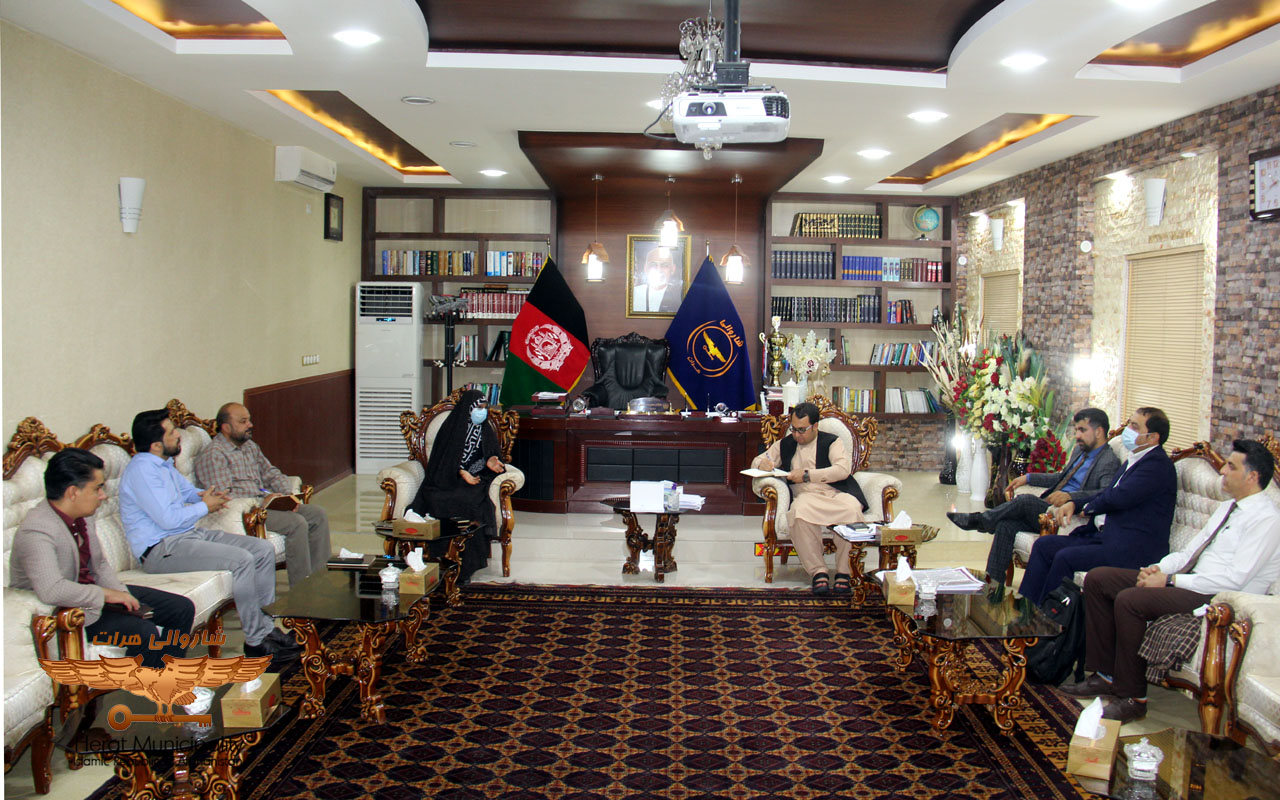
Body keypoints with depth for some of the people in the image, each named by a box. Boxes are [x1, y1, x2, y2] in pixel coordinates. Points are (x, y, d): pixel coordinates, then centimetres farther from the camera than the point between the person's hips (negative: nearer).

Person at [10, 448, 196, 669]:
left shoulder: (83, 517, 1)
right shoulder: (36, 532, -27)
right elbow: (52, 590, -40)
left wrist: (121, 594, -4)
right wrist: (105, 595, -28)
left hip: (95, 593, 9)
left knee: (182, 608, 4)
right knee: (143, 632, -29)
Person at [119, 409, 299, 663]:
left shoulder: (164, 464, 14)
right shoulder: (141, 469, -17)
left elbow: (187, 490, 33)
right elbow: (168, 519, -25)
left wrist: (205, 495, 9)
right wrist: (205, 506, -9)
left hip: (191, 534, 10)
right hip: (161, 549, -10)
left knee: (263, 550, -1)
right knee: (241, 560, -27)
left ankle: (263, 624, 4)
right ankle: (256, 640, -17)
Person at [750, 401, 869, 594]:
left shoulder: (831, 441, 12)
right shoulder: (785, 444, 22)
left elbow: (843, 469, -4)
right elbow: (758, 460, 28)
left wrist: (808, 475, -10)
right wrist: (762, 463, 1)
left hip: (836, 493, -1)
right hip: (806, 497, 1)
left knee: (852, 510, -36)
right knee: (799, 513, -36)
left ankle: (843, 572, -21)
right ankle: (817, 571, -27)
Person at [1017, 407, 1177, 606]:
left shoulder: (1158, 464, -13)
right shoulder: (1132, 461, 19)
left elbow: (1119, 497, -22)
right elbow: (1105, 493, 23)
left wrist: (1088, 508, -2)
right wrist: (1073, 504, 4)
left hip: (1132, 550, -10)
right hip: (1103, 535, 10)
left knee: (1065, 558, -24)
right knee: (1044, 545, -1)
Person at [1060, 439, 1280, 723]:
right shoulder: (1227, 508, 19)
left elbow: (1235, 579, -21)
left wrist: (1170, 580, -19)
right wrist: (1158, 568, -1)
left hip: (1217, 597, -10)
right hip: (1188, 579, 10)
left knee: (1129, 600, -30)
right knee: (1097, 578, -2)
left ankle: (1132, 699, -17)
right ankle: (1105, 675, 1)